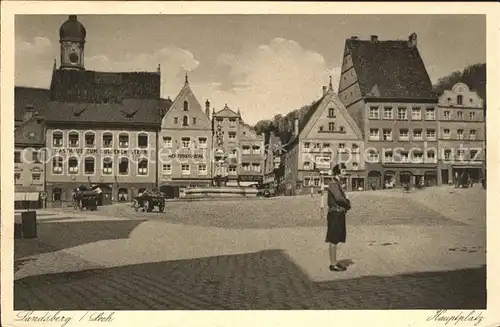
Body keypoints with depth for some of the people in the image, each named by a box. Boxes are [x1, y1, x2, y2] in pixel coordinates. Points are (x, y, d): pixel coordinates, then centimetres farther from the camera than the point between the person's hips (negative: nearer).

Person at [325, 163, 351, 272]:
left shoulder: (338, 183, 16)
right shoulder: (333, 184, -14)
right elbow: (339, 198, -24)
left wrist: (347, 203, -2)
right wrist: (348, 205, -7)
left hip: (339, 214, 10)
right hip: (335, 214, -10)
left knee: (336, 240, 14)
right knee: (333, 240, -4)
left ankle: (334, 262, 21)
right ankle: (333, 264, 1)